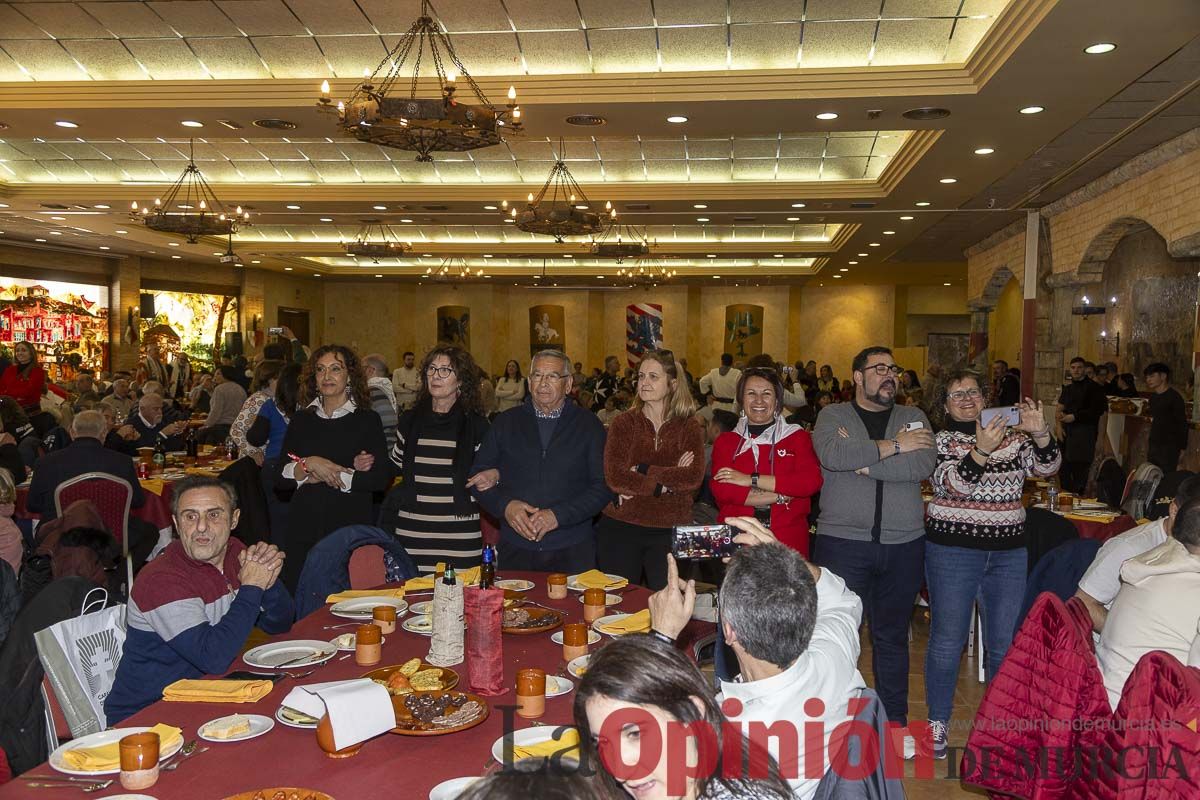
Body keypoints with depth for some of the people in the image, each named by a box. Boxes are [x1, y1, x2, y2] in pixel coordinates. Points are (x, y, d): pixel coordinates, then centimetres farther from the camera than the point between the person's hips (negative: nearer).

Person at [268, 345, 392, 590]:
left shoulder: (367, 420, 2)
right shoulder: (301, 420, 11)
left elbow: (382, 478, -9)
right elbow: (277, 477, 4)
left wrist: (324, 477, -9)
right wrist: (310, 465, -14)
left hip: (352, 527, -2)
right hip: (304, 528, 3)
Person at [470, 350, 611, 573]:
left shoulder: (589, 425, 3)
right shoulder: (506, 423, 8)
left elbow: (604, 486, -3)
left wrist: (559, 515, -14)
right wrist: (505, 505, -10)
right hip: (516, 549, 1)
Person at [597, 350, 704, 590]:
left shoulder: (689, 429, 2)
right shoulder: (623, 423, 0)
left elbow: (695, 478, -13)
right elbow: (614, 477, -12)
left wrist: (643, 471, -16)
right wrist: (665, 484, -14)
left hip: (670, 531, 0)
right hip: (620, 527, 0)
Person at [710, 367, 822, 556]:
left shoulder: (797, 437, 8)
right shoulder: (725, 441, 9)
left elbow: (811, 482, -9)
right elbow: (719, 489, -7)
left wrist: (751, 479, -11)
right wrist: (781, 496, -12)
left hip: (788, 540, 0)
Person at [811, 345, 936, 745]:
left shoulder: (913, 418, 10)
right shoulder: (833, 416, 4)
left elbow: (924, 464, -9)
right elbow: (832, 454, -18)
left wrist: (862, 461, -11)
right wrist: (893, 446, -11)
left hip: (902, 545, 2)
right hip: (842, 541, -2)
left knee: (893, 636, 13)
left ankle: (895, 720, 26)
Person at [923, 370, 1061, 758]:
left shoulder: (1013, 435, 8)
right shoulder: (939, 440, -3)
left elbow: (1047, 467, -4)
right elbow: (952, 483, -19)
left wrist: (1040, 433, -22)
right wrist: (981, 450, -33)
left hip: (1008, 552, 3)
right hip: (953, 551, -3)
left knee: (1004, 644, 11)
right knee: (947, 641, 3)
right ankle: (937, 722, 17)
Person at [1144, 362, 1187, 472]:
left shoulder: (1174, 397, -10)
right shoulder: (1153, 397, 14)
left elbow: (1182, 425, -12)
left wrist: (1181, 449, -15)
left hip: (1169, 448, -8)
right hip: (1154, 447, 8)